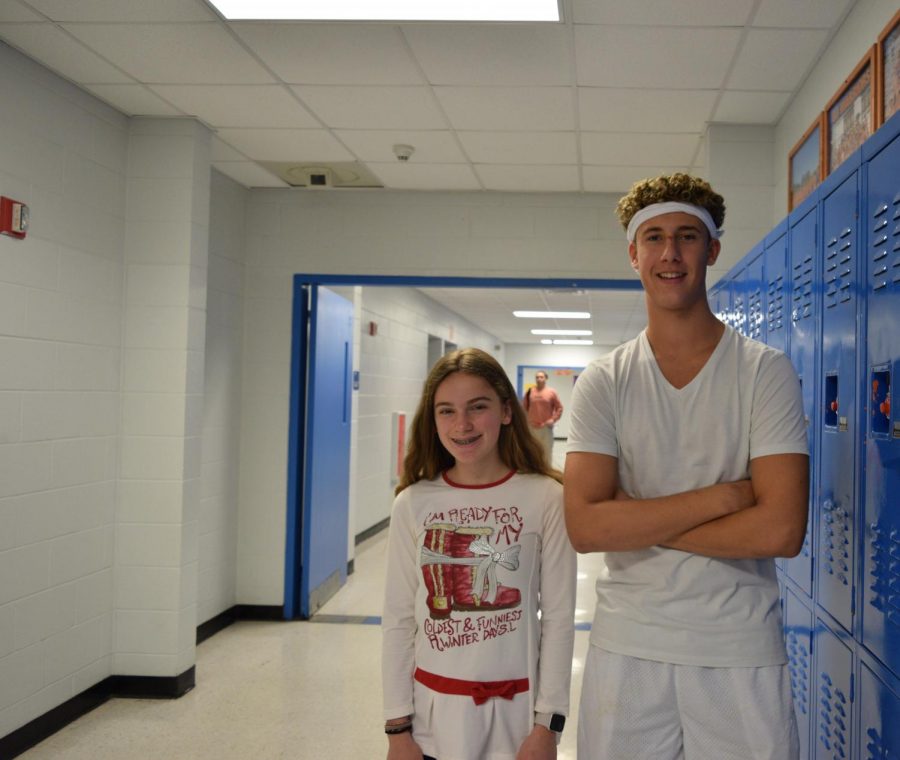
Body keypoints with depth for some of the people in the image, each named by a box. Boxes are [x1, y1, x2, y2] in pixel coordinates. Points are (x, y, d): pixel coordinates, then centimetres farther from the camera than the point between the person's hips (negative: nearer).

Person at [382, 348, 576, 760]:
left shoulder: (544, 498, -8)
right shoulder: (414, 503, -3)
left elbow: (558, 618, -6)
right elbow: (398, 620, 0)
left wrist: (547, 724, -7)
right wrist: (398, 726, 0)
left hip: (514, 709, -1)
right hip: (432, 708, 2)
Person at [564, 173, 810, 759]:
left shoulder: (766, 372, -5)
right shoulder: (603, 384, 0)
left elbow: (781, 530, -15)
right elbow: (585, 527, -12)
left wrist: (637, 522, -12)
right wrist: (723, 496, -16)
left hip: (741, 652, -1)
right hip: (626, 649, 2)